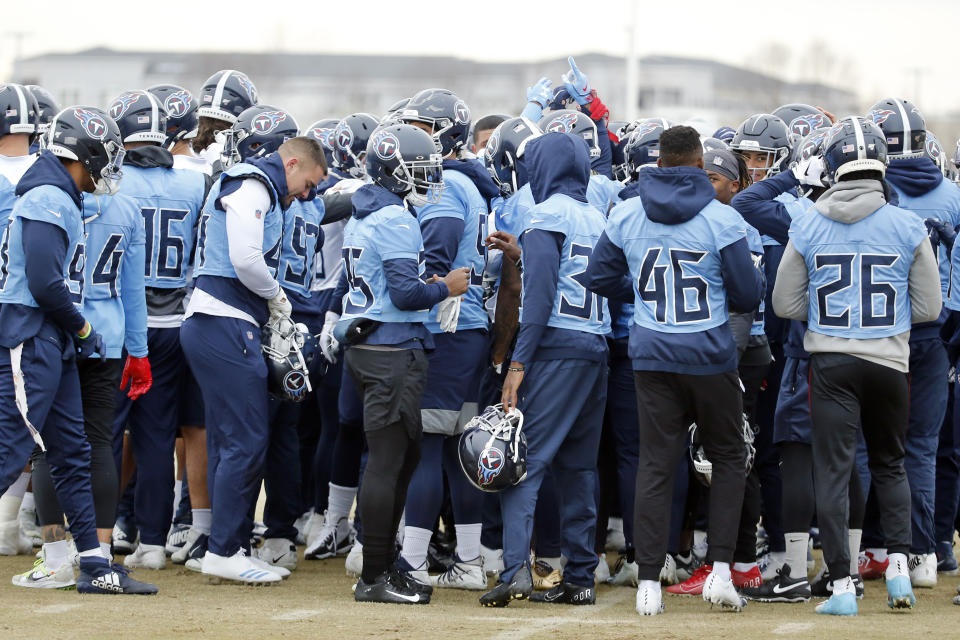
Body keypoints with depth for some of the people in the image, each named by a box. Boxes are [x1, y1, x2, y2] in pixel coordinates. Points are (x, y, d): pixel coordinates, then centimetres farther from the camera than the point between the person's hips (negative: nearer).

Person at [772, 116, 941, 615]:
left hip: (831, 362, -1)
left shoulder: (807, 227, -5)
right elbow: (929, 308, 1)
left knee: (833, 471, 3)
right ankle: (899, 564, 8)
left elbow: (786, 305, 1)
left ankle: (842, 584, 0)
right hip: (890, 362, 1)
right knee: (890, 465, 19)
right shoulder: (908, 227, -6)